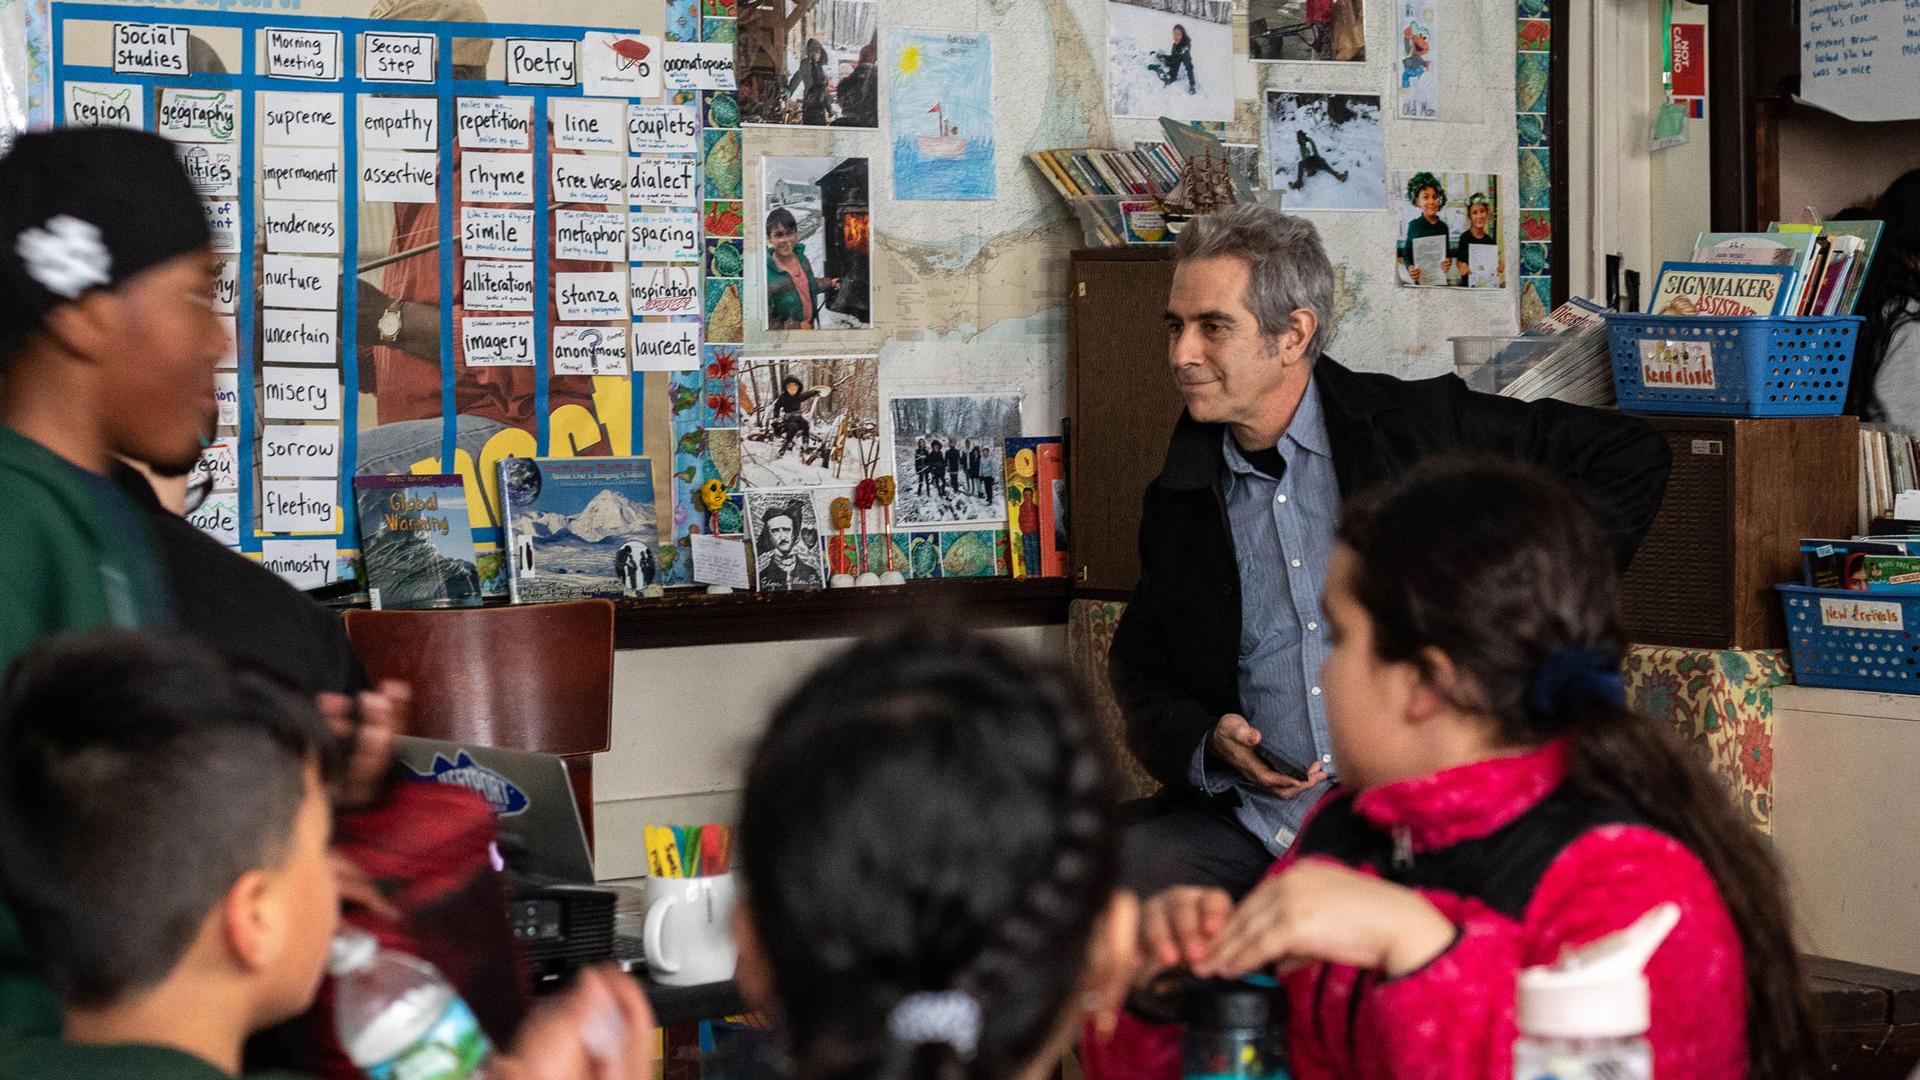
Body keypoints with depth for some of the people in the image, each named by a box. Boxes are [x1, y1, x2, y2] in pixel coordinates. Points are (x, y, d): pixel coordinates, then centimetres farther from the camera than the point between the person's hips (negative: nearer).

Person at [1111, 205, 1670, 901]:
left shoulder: (1423, 426, 2)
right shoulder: (1180, 500, 14)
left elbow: (1630, 456, 6)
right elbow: (1140, 671, 21)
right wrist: (1205, 743, -1)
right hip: (1245, 827, 4)